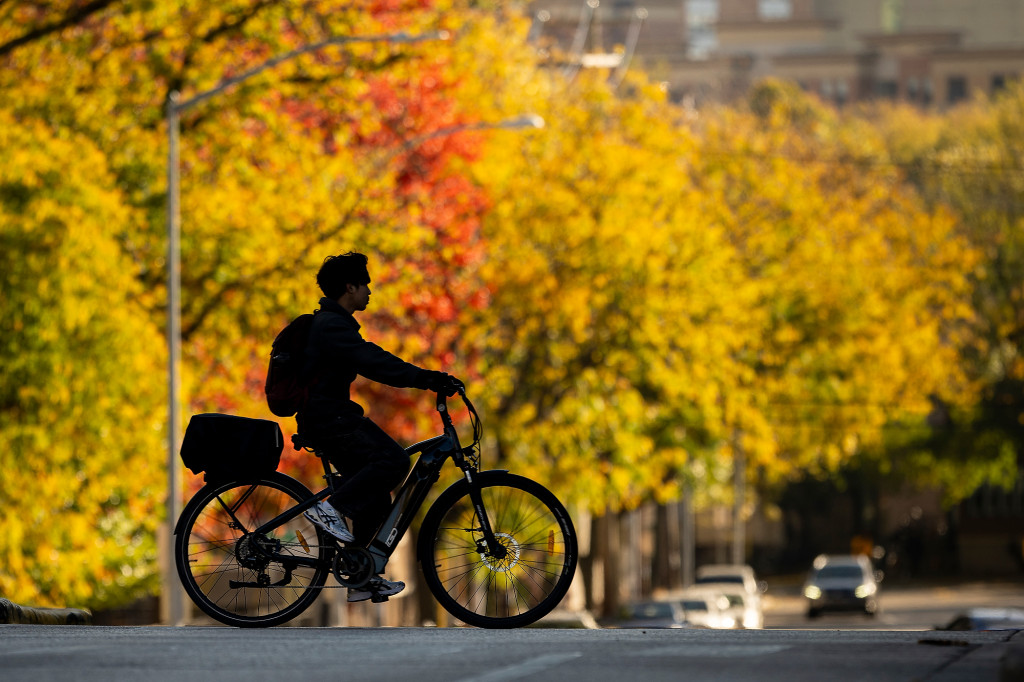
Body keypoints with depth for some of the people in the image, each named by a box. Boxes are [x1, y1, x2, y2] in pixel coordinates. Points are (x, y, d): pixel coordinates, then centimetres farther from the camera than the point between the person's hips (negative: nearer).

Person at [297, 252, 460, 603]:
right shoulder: (332, 325, -15)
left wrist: (427, 378, 17)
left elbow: (370, 360, 22)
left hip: (329, 416, 11)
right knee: (394, 459, -24)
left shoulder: (330, 323, 19)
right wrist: (426, 379, -30)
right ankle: (329, 507, -19)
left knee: (375, 499, 8)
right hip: (327, 417, -11)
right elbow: (373, 363, -27)